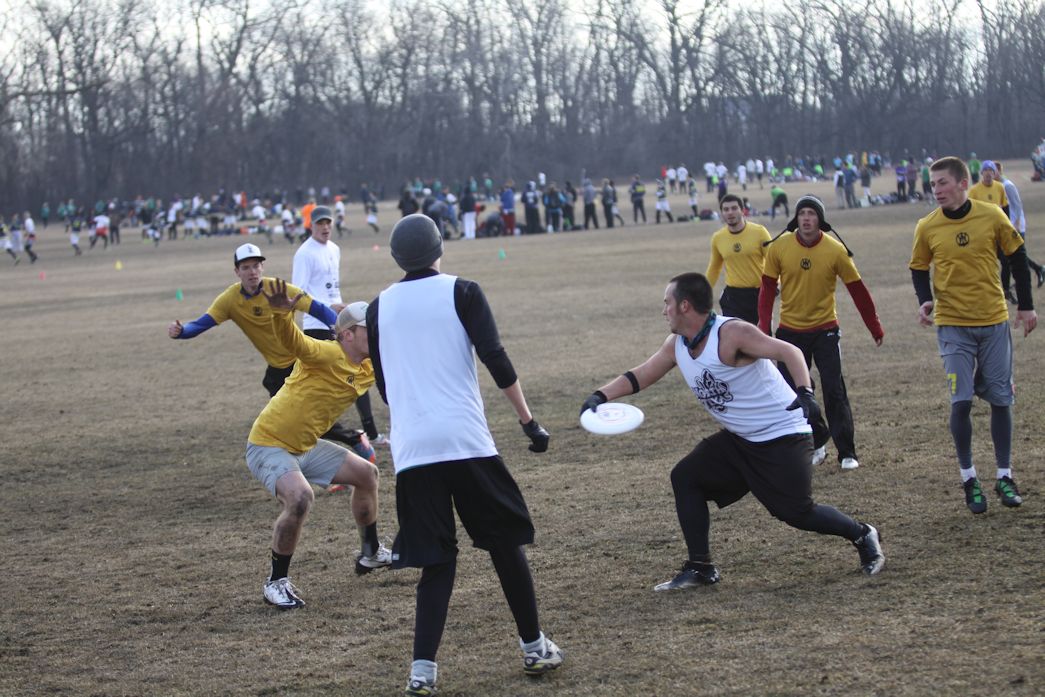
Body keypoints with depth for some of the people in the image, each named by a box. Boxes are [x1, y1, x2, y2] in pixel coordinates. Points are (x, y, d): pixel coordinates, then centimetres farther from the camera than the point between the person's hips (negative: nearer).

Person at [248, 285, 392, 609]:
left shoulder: (368, 370, 3)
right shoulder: (327, 355, -24)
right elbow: (292, 340, -43)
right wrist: (281, 313, -62)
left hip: (305, 447, 9)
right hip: (268, 445, -9)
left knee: (365, 474, 17)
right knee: (299, 498, -32)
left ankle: (370, 554, 38)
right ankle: (277, 583, -16)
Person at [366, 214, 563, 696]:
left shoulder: (381, 307, 10)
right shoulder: (461, 292, 1)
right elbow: (495, 359, -8)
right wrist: (528, 421, -3)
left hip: (411, 450, 3)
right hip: (466, 441, -3)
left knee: (436, 560, 7)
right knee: (506, 541, 13)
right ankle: (534, 647, 20)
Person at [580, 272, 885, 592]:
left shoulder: (731, 334, -24)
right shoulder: (676, 345, 1)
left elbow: (788, 352, -31)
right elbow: (639, 376, 10)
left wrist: (804, 392, -47)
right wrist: (601, 395, -5)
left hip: (782, 435, -8)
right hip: (738, 439, 8)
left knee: (797, 512, -11)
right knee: (686, 477, -1)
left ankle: (863, 536, 15)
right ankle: (700, 568, 5)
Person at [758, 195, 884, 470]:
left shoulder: (835, 251, -11)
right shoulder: (779, 247, -8)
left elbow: (857, 289, -4)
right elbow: (768, 288, -2)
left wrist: (875, 328, 0)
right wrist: (764, 325, -10)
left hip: (825, 330, -2)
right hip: (791, 331, 2)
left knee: (834, 391, -6)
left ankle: (847, 453, 1)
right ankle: (815, 445, 21)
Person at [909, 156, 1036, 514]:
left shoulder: (991, 216, -6)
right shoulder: (927, 227, -5)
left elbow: (1017, 255, 4)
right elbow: (919, 268, 7)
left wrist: (1026, 306, 6)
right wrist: (925, 300, -11)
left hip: (994, 322, 1)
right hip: (952, 325, -1)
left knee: (1000, 399, 5)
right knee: (961, 401, -8)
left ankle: (1004, 476, 17)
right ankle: (969, 479, 6)